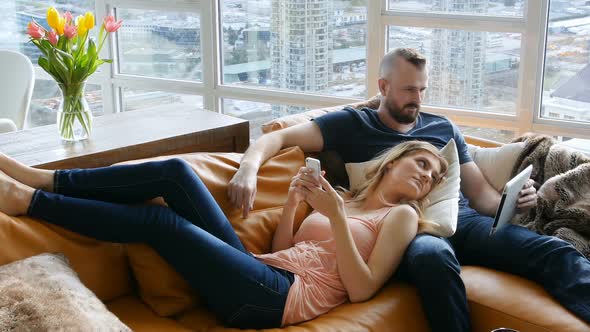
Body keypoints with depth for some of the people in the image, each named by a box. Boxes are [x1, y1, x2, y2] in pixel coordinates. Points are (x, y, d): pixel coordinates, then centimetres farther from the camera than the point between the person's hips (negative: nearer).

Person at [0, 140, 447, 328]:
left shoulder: (401, 215, 8)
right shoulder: (341, 199, 25)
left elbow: (361, 289, -7)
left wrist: (335, 217, -12)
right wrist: (293, 201, 6)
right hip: (260, 274, 6)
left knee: (161, 221, -19)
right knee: (175, 172, -7)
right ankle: (45, 179, -5)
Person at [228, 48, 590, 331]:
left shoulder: (444, 128, 25)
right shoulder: (352, 124, 14)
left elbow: (481, 192, 22)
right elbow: (277, 138, 5)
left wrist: (510, 200, -3)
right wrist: (249, 167, -18)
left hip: (460, 218, 4)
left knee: (555, 252, -23)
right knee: (434, 256, -43)